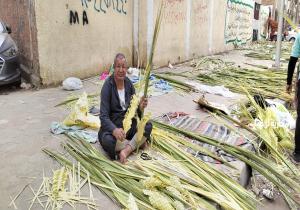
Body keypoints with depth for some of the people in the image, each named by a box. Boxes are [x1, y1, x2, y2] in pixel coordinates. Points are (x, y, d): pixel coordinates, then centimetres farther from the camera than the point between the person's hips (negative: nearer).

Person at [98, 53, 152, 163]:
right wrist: (114, 130, -42)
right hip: (112, 126, -4)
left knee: (148, 126, -17)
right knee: (108, 141, -35)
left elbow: (134, 109, 2)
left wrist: (140, 108, -23)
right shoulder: (107, 86, -17)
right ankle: (137, 142, -11)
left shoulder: (129, 83, -1)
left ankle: (126, 150, -22)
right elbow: (104, 116, -23)